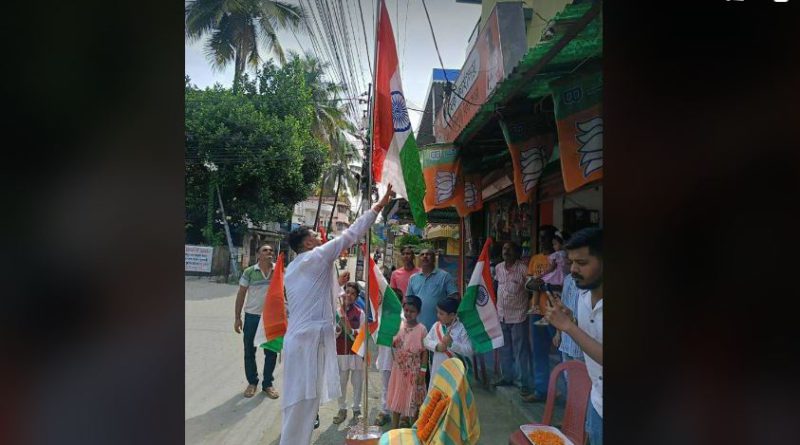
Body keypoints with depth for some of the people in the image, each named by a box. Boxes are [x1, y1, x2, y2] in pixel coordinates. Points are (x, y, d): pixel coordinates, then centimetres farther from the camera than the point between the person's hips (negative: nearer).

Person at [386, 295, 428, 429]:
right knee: (396, 397, 13)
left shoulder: (421, 329, -13)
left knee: (413, 398, 9)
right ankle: (394, 426, 26)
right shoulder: (399, 325, -1)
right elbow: (393, 345, 9)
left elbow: (424, 352, -10)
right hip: (398, 368, 4)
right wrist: (393, 344, -14)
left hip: (414, 370, -4)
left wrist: (422, 371, -11)